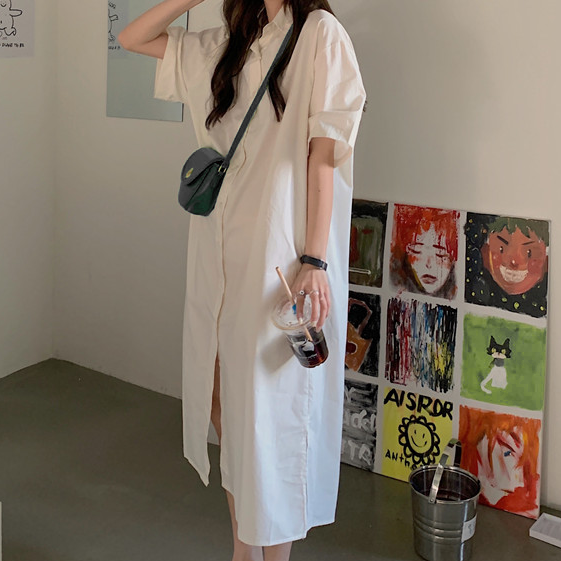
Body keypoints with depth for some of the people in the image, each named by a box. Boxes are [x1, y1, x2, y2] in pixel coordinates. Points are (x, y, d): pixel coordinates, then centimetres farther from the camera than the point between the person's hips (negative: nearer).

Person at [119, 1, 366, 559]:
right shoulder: (227, 45, 14)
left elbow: (324, 154, -11)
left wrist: (314, 261, -16)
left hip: (280, 256, -7)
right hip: (222, 254, 7)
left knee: (271, 410, 2)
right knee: (224, 403, 13)